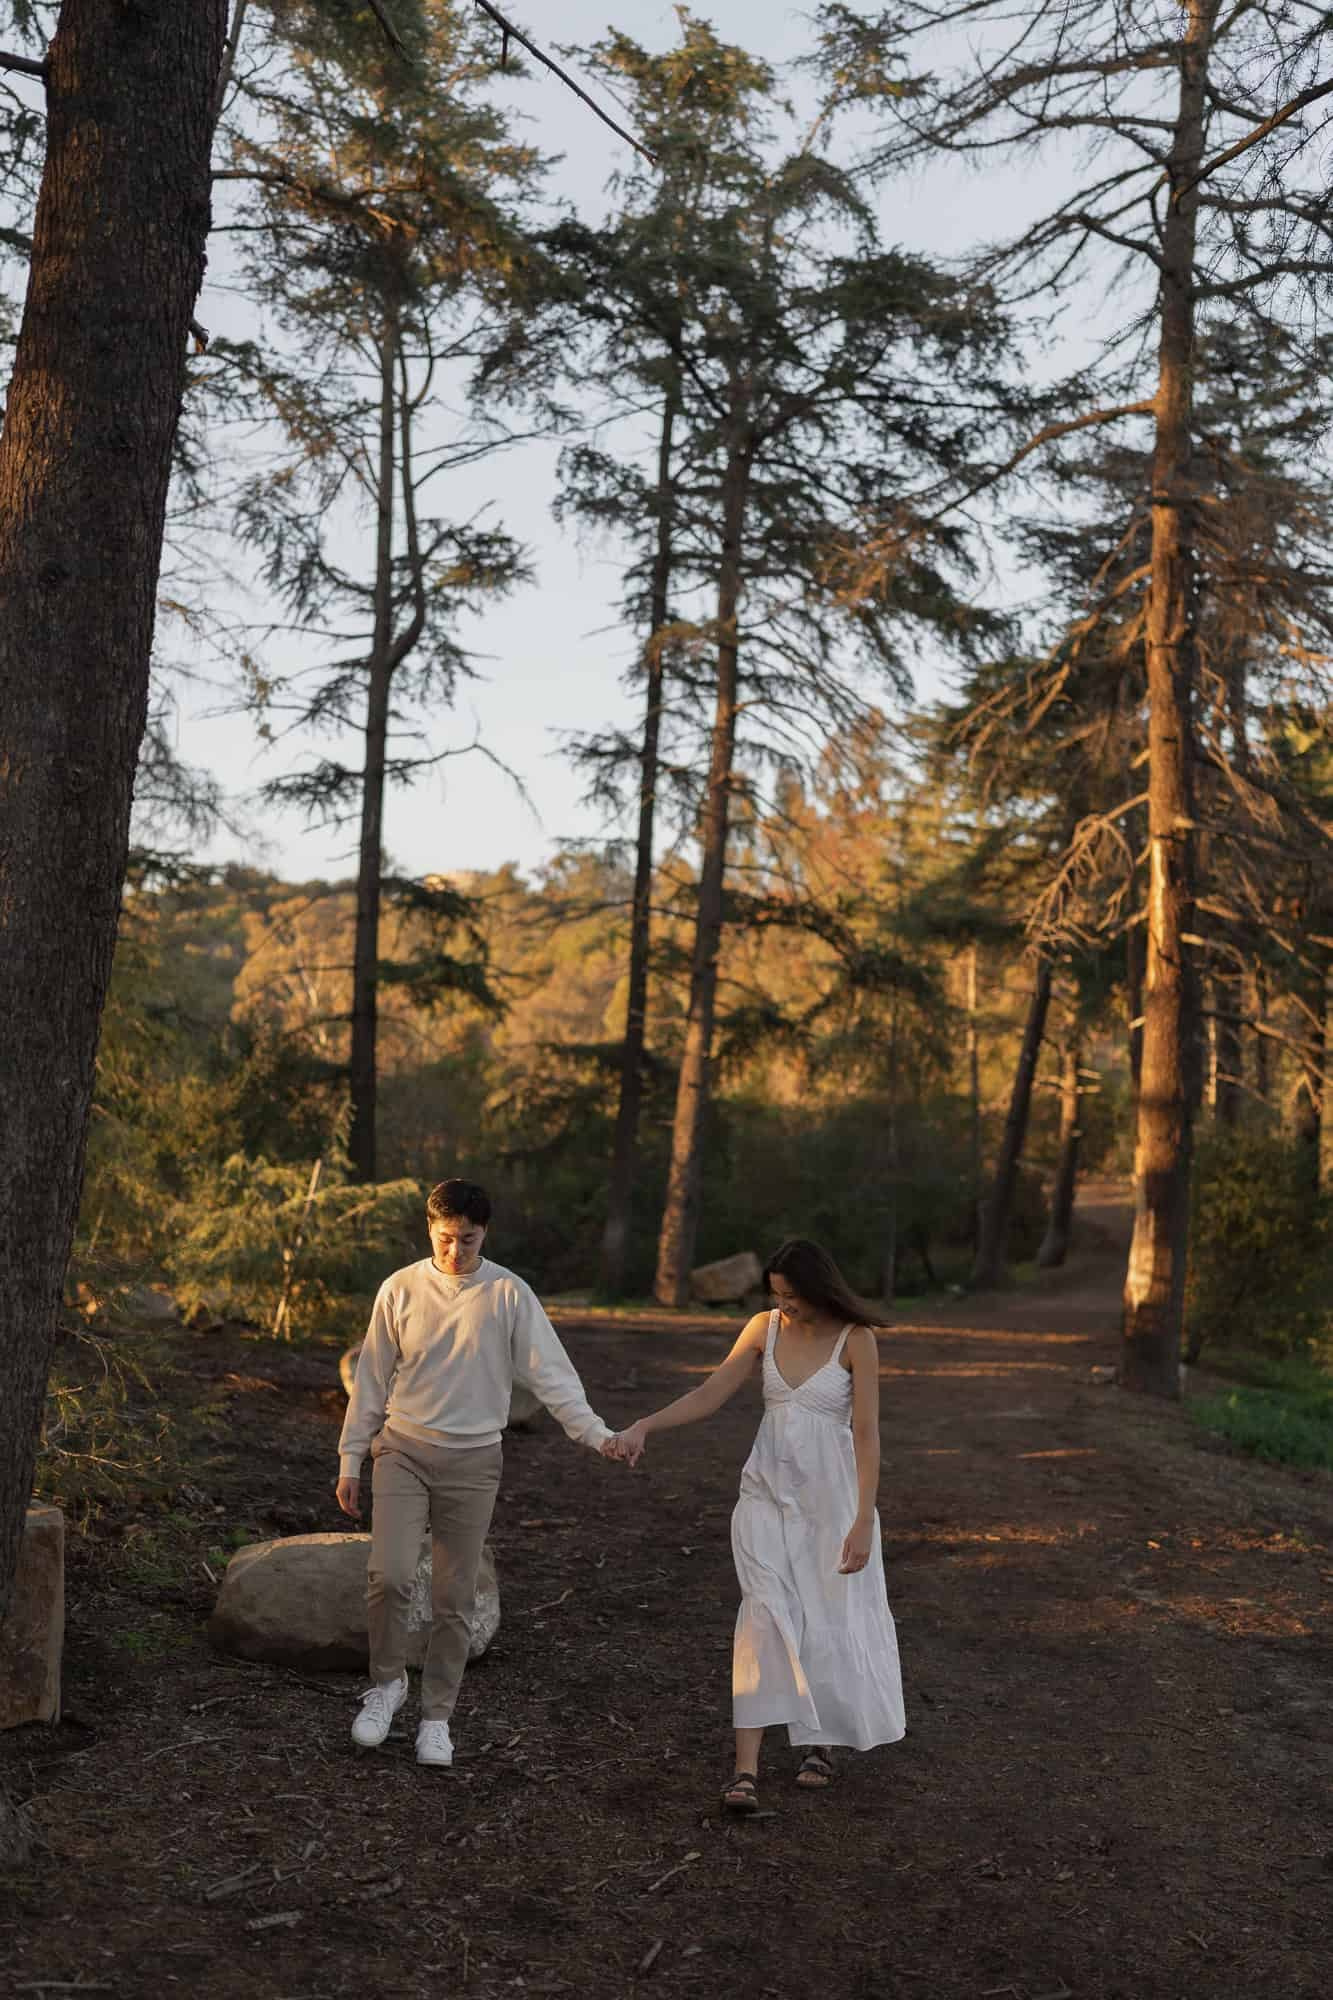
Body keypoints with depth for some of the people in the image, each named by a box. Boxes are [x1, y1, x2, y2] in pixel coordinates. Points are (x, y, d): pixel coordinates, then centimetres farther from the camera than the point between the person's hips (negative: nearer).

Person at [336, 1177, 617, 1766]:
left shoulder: (508, 1294, -5)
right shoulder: (400, 1289, -2)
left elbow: (549, 1371, -6)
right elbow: (372, 1379, 5)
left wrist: (594, 1432, -18)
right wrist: (350, 1459, 6)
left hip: (473, 1459, 0)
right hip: (403, 1450, 0)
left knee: (454, 1599, 5)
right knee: (389, 1575, -15)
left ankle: (436, 1717, 20)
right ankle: (386, 1681, 11)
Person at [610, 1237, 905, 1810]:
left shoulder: (855, 1339, -12)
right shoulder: (765, 1328, -1)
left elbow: (867, 1434, -13)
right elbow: (709, 1394, 0)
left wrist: (864, 1521, -16)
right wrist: (643, 1426, -12)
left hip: (831, 1496, -2)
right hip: (768, 1492, 2)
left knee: (831, 1622, 8)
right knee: (765, 1616, -10)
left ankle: (821, 1740, 34)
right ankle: (746, 1769, -10)